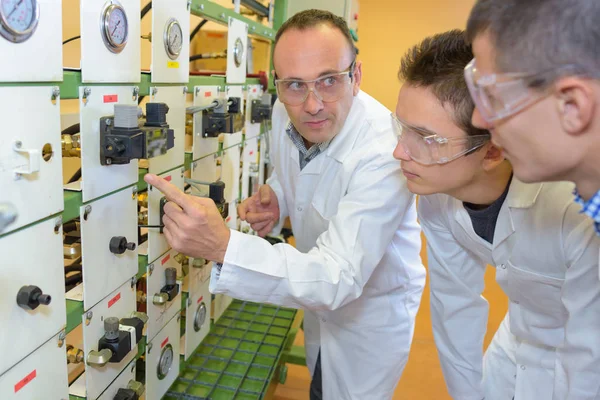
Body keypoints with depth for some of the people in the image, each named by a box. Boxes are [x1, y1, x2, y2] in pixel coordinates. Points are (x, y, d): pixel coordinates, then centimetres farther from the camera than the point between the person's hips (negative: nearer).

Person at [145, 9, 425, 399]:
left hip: (372, 307, -6)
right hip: (322, 292, 6)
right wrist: (276, 196, -17)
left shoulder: (383, 152, -37)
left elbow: (338, 279, -41)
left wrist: (223, 246, -54)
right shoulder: (285, 114, -14)